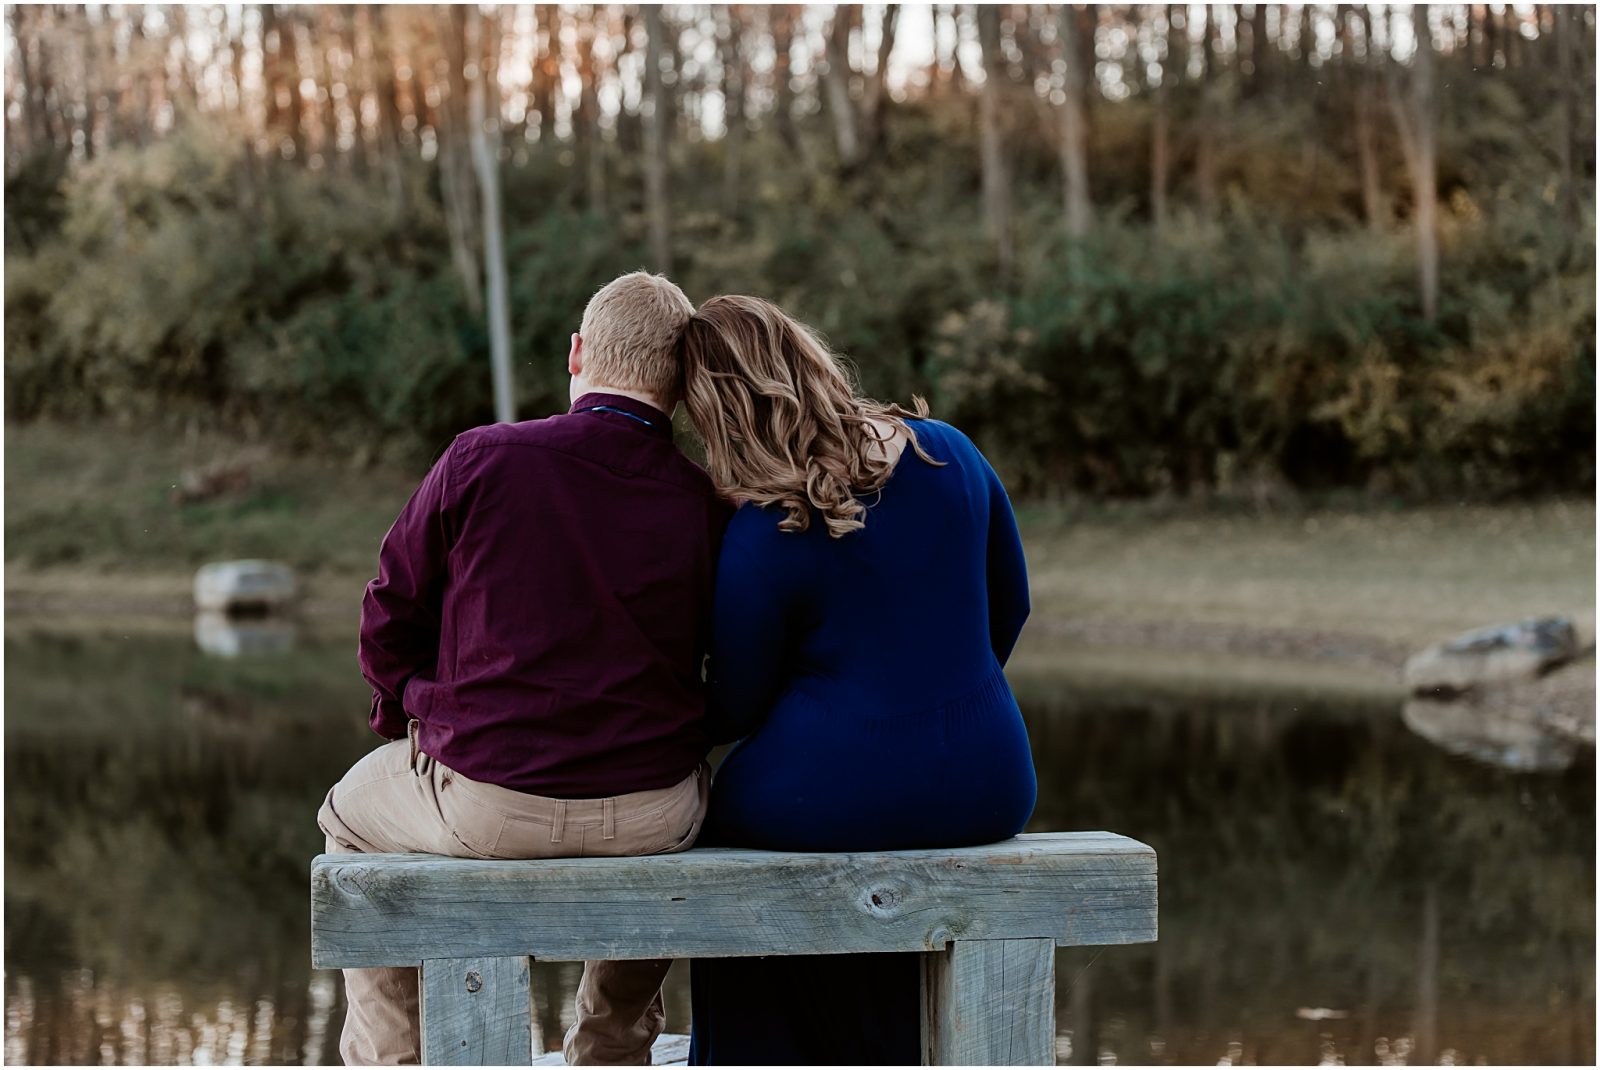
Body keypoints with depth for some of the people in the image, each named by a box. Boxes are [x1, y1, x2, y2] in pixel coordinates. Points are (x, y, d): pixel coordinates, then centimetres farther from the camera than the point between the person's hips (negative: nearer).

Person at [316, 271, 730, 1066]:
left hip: (487, 807, -2)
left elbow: (390, 619, 0)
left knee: (351, 818, 31)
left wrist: (407, 714, 20)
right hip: (652, 816, 2)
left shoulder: (480, 461, -10)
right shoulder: (707, 505, -4)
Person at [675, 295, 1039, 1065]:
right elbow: (1009, 605, 12)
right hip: (987, 791, 5)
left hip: (830, 805, -5)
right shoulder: (948, 454, 0)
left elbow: (736, 710, -2)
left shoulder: (759, 541, -14)